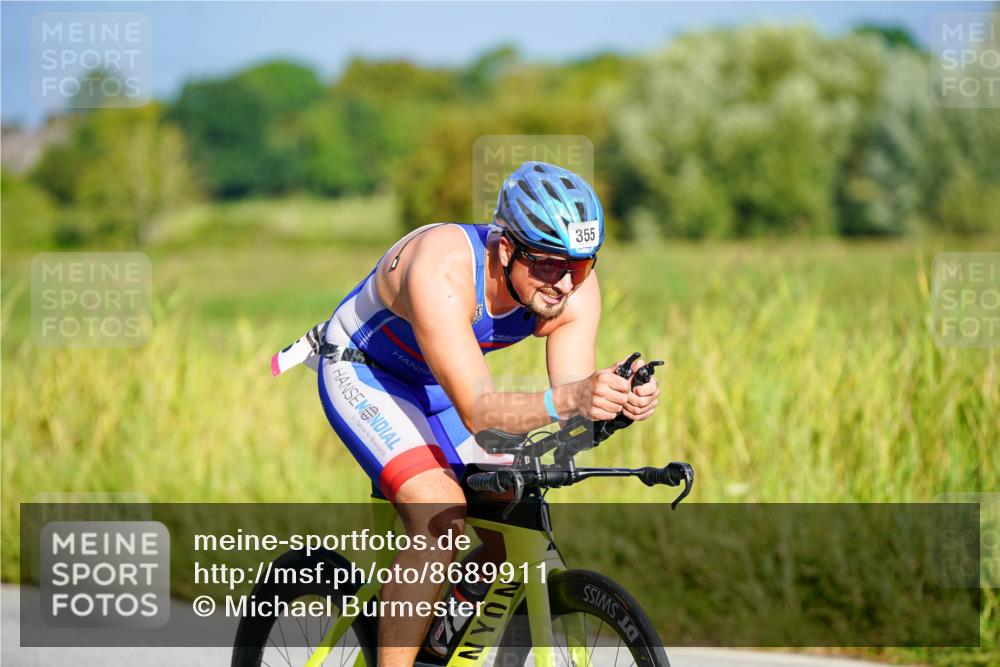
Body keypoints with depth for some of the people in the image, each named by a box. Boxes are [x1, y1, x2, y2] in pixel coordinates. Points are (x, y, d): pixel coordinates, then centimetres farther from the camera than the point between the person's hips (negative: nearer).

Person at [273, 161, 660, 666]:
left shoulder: (575, 287, -22)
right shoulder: (441, 269, -40)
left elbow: (574, 406, -24)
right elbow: (478, 411, -44)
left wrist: (618, 404, -46)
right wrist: (566, 400, -61)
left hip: (437, 381, 6)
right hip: (362, 373, -6)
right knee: (441, 520, -27)